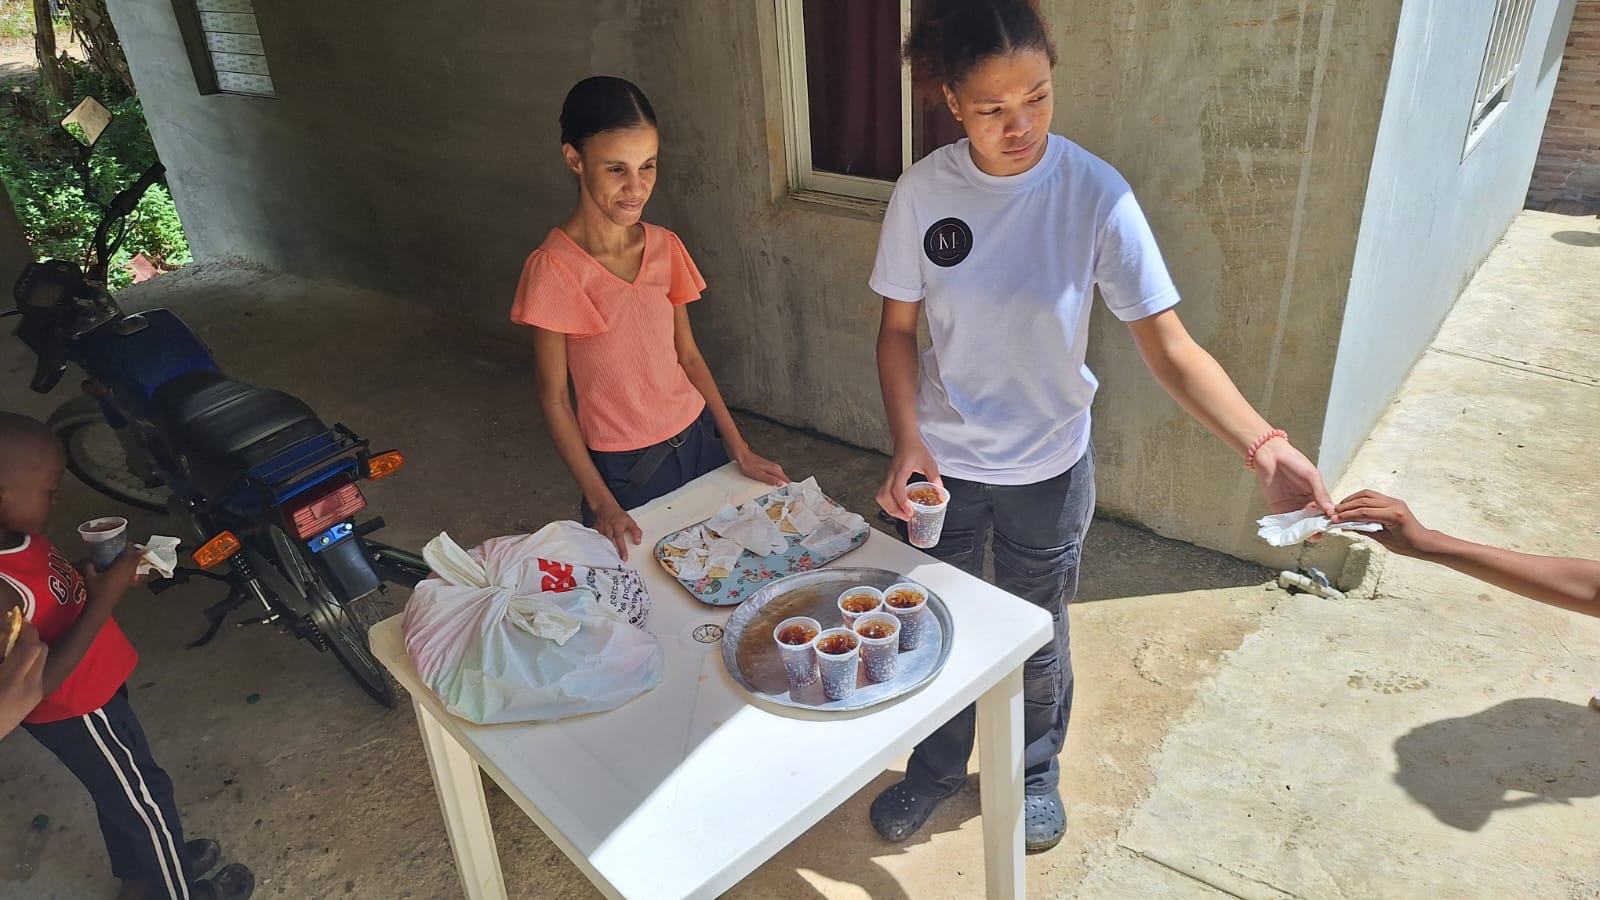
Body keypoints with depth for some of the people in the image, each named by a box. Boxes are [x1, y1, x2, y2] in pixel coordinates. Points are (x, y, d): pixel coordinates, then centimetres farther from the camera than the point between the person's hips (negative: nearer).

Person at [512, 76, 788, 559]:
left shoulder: (665, 248, -3)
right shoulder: (554, 269, -18)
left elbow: (688, 355, 5)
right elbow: (553, 399, -13)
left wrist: (740, 450, 2)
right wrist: (599, 501, -18)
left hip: (698, 439, 5)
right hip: (625, 468, -4)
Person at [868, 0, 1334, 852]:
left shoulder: (1094, 193, -18)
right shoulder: (923, 190, -13)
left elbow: (1170, 347, -20)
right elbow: (897, 330, -3)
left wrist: (1264, 444, -34)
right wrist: (907, 442, -17)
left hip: (1046, 469, -1)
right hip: (940, 461, 2)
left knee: (1036, 638, 19)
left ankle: (1035, 771, 49)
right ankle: (936, 766, 48)